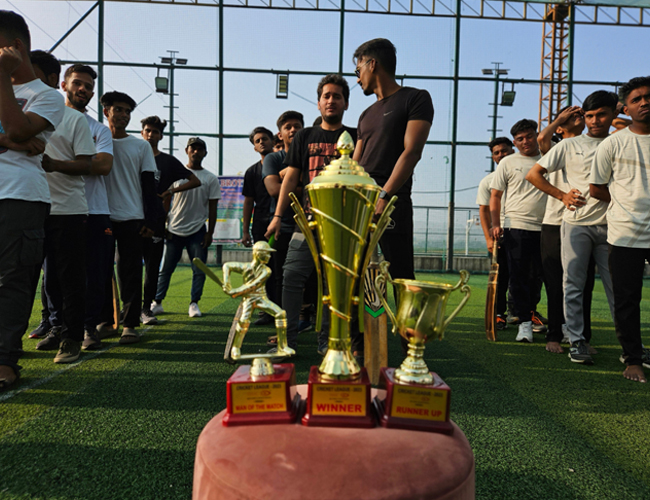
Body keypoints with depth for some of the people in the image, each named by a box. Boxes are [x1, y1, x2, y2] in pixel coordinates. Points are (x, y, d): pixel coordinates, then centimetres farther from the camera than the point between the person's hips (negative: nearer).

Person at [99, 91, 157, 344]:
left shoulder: (141, 146, 10)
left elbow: (149, 186, 7)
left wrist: (150, 221, -1)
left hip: (132, 219, -1)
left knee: (131, 273, -2)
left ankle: (130, 324, 2)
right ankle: (104, 320, 15)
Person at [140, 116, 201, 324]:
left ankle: (146, 309, 11)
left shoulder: (168, 161, 10)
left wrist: (171, 191, 1)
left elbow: (195, 181, 10)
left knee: (152, 267, 2)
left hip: (155, 221, 0)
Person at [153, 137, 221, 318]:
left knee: (199, 269, -1)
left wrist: (210, 233, -1)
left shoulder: (211, 179, 5)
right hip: (174, 229, 0)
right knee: (165, 268, 5)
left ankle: (194, 303, 11)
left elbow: (212, 208, 4)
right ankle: (157, 302, 16)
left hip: (198, 231, 0)